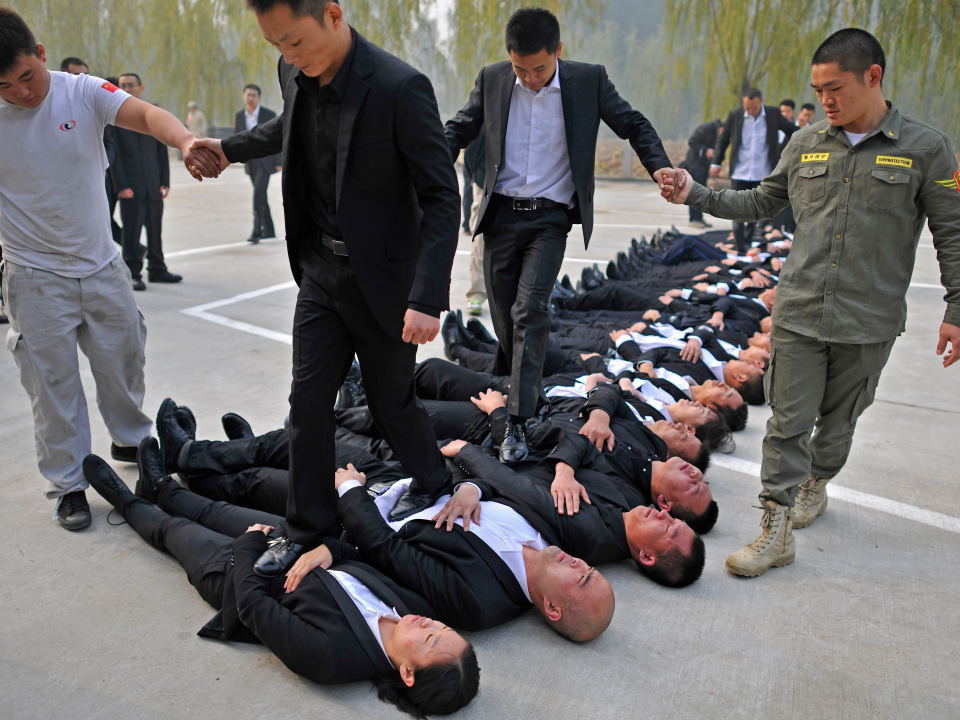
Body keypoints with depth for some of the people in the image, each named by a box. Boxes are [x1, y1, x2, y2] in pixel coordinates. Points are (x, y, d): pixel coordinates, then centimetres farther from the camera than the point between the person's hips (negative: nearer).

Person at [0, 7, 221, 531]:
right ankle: (68, 485, 21)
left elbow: (145, 114, -28)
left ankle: (131, 440, 42)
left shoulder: (83, 92, -10)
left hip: (101, 264, 2)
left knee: (124, 360, 16)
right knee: (53, 381, 5)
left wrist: (185, 142, -49)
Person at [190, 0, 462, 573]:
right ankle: (308, 530, 24)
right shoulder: (296, 75, 0)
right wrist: (231, 148, 23)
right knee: (308, 401, 8)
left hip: (382, 278, -6)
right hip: (320, 271, 6)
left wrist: (428, 298, -27)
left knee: (391, 401, 9)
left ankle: (433, 485, 38)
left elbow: (442, 197, -21)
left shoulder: (400, 87, -22)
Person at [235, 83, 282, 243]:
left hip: (265, 161, -5)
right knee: (260, 196, 12)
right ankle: (268, 230, 23)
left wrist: (279, 163, -9)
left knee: (258, 194, -18)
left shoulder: (269, 115, -8)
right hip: (250, 162, 5)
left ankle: (257, 231, -17)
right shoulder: (240, 116, 4)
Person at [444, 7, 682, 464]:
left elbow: (632, 125, 6)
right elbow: (459, 129, 12)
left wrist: (659, 166, -10)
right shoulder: (492, 79, 1)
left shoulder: (589, 80, -3)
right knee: (503, 313, 7)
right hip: (501, 215, 3)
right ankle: (514, 387, 32)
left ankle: (518, 423, -11)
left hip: (550, 219, -2)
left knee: (529, 311, -14)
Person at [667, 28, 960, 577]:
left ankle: (816, 485, 42)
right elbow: (761, 204, 17)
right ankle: (778, 533, 6)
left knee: (838, 419, 15)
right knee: (788, 422, 0)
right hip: (798, 314, 2)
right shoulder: (806, 144, 6)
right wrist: (695, 194, 8)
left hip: (868, 323, -1)